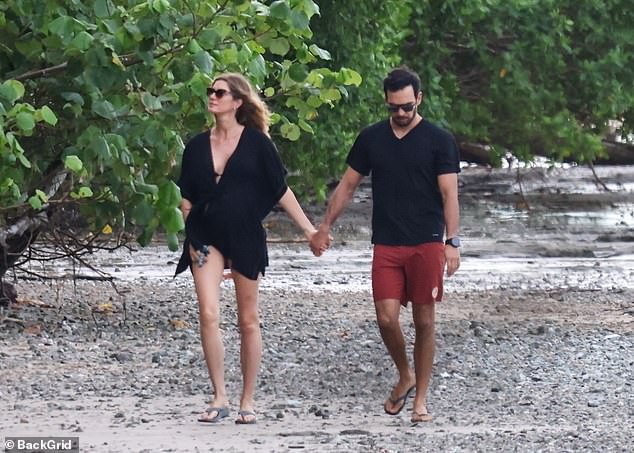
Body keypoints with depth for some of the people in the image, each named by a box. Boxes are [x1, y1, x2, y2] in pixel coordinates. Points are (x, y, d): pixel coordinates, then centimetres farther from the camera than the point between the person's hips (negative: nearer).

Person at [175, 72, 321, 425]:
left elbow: (281, 190, 3)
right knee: (209, 315, -12)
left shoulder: (256, 143, -1)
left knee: (249, 320, 4)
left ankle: (248, 401, 13)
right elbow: (187, 198, 13)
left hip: (246, 238, -2)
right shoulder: (197, 146, 7)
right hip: (207, 239, 2)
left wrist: (310, 230, 1)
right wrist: (192, 240, 5)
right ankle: (220, 399, -6)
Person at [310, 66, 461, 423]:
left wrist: (452, 241, -14)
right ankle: (405, 376, 20)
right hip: (386, 244, 2)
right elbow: (348, 186, 16)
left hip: (426, 244, -2)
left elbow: (449, 194, -5)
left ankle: (421, 399, 10)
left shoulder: (439, 140, 0)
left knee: (424, 322, 1)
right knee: (387, 318, -7)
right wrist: (325, 227, 14)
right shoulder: (372, 139, 9)